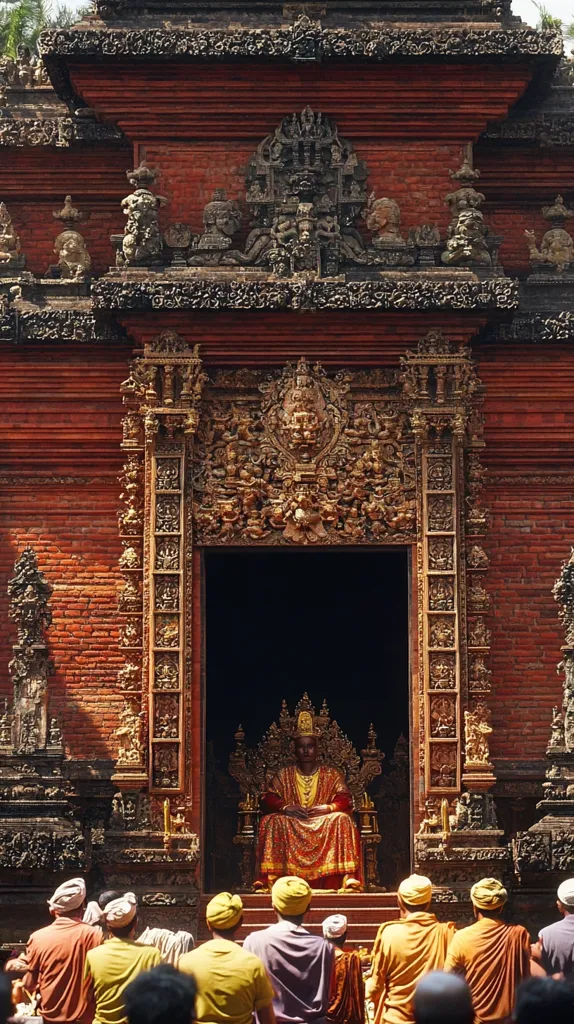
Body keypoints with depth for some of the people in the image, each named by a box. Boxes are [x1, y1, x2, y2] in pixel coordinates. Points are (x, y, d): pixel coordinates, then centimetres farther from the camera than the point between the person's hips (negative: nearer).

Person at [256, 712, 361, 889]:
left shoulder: (332, 775, 11)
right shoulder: (283, 776, 13)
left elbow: (345, 801, 0)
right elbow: (267, 801, 2)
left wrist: (328, 808, -21)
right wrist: (285, 807, -19)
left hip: (324, 828, 0)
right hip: (290, 827, 1)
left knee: (342, 820, -30)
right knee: (271, 821, -28)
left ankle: (348, 878, -38)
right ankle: (268, 879, -38)